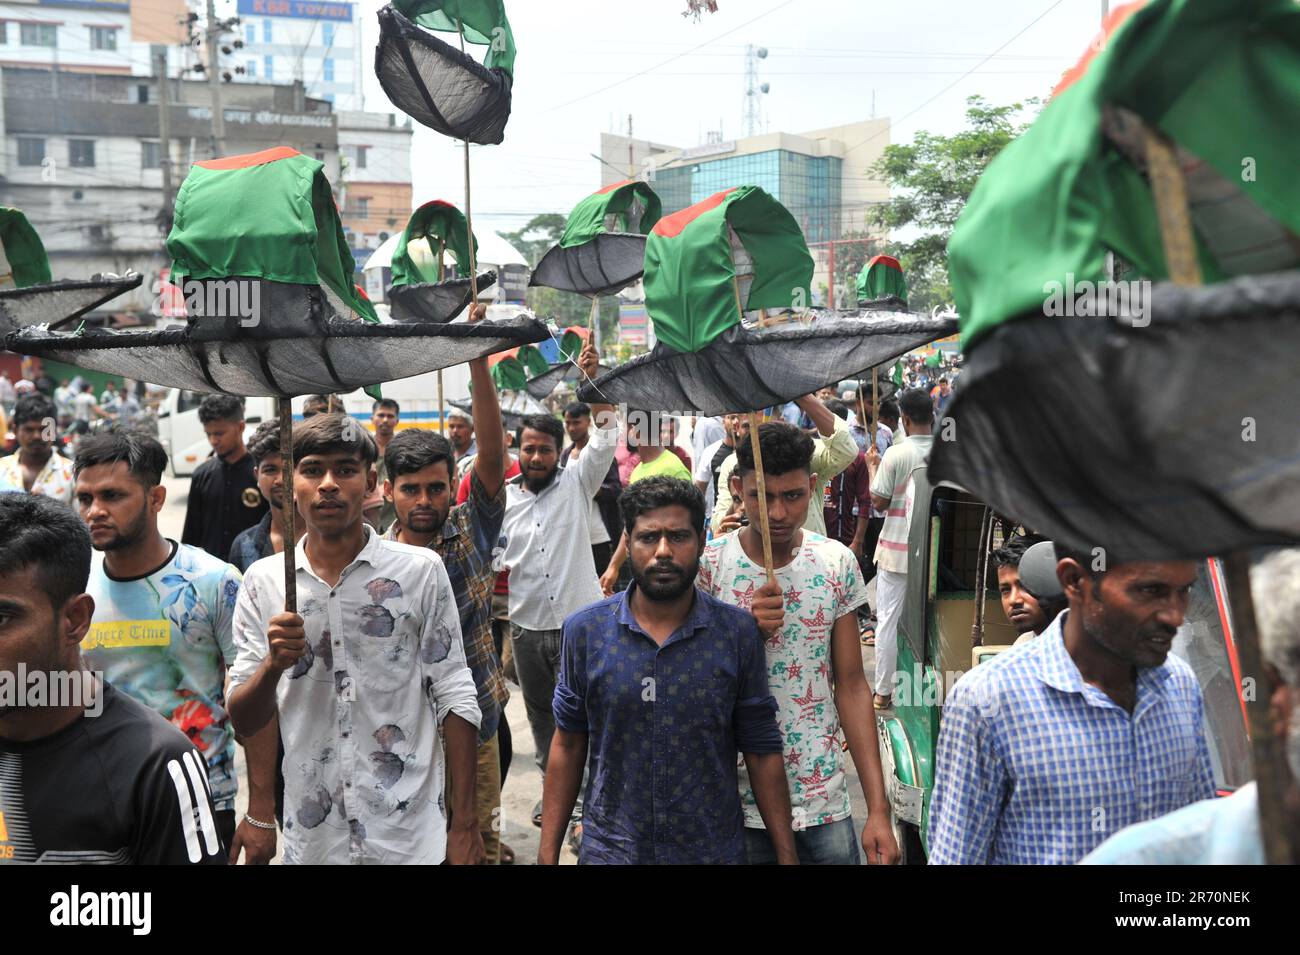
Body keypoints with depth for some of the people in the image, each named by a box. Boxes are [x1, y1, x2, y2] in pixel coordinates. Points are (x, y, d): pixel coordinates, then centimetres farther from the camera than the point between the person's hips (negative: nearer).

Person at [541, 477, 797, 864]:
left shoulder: (738, 632, -8)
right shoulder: (584, 631, -7)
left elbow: (761, 752, -4)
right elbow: (568, 746, 0)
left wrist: (786, 855, -4)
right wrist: (547, 854, 0)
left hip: (714, 848, 0)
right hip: (609, 847, 0)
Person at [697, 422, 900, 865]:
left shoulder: (837, 564, -2)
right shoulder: (707, 566, -9)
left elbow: (851, 684, 1)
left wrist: (879, 808, -2)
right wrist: (746, 631, -23)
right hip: (735, 803, -1)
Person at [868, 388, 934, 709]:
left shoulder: (896, 454, -14)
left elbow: (879, 502, -10)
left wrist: (872, 466, 4)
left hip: (897, 550, -3)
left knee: (888, 620, 6)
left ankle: (883, 692, 11)